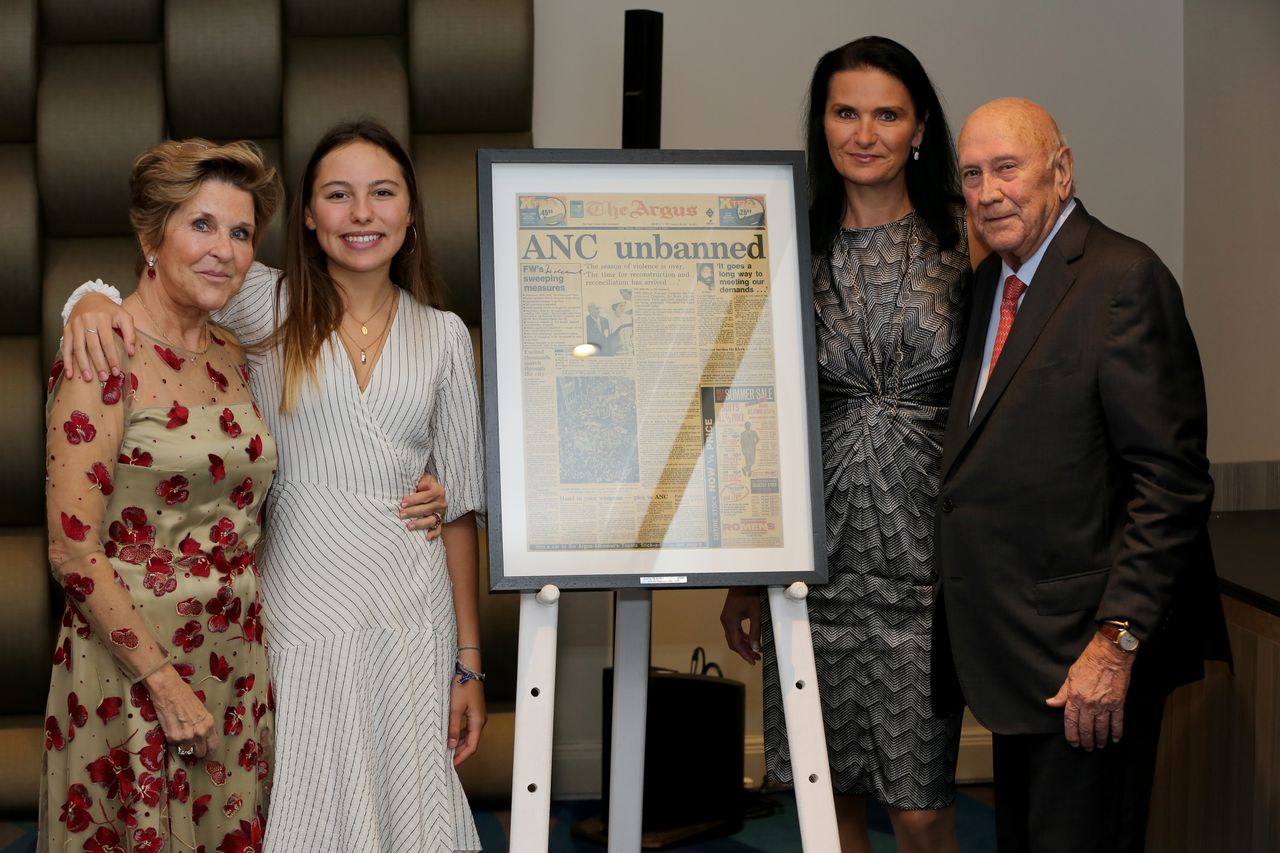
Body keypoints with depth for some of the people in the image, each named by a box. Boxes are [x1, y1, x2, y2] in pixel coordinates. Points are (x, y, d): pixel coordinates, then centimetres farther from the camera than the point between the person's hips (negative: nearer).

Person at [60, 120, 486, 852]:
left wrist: (469, 661, 6)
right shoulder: (267, 306, 0)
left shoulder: (443, 335, 6)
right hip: (298, 611, -1)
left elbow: (459, 507, 7)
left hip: (412, 616, 2)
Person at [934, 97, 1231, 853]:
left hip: (1085, 655, -8)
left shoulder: (1123, 279, -14)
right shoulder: (991, 284, 13)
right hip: (1014, 651, 9)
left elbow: (1171, 480, -19)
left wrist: (1116, 641, -22)